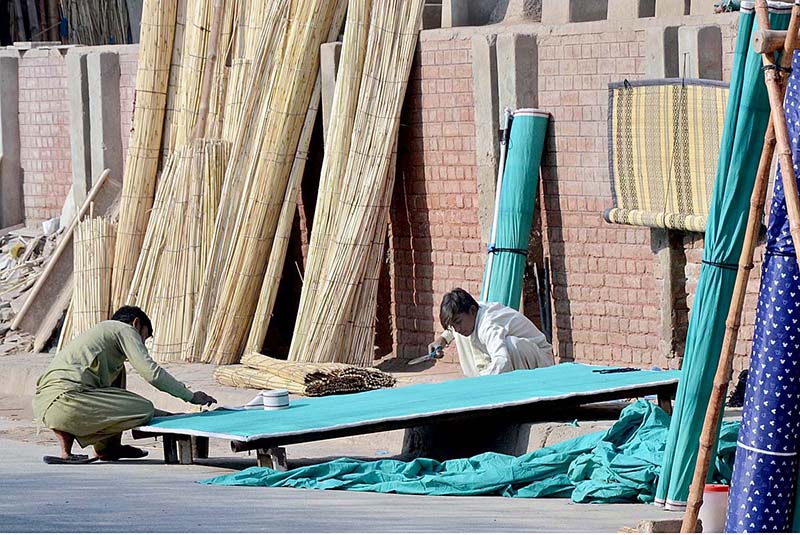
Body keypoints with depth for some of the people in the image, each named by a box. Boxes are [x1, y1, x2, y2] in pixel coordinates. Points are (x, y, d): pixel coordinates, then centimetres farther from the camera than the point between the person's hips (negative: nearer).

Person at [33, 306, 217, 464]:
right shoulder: (124, 329, 10)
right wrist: (190, 396, 9)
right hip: (65, 398, -10)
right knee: (144, 410, -7)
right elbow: (151, 372, -2)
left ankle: (110, 446, 21)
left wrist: (165, 415, 36)